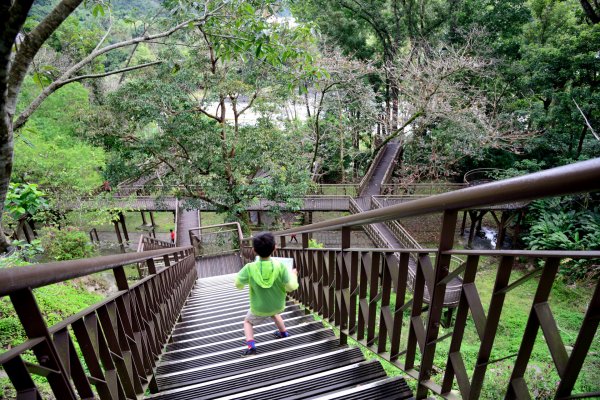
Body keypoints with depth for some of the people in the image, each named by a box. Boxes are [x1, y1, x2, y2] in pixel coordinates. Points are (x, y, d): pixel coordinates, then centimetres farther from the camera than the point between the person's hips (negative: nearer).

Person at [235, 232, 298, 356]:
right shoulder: (280, 266, -26)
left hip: (259, 309, -2)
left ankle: (251, 346, 7)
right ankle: (284, 332, 50)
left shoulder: (249, 268, -27)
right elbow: (291, 287, -21)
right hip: (278, 306, 2)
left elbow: (238, 284, -13)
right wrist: (293, 275, -2)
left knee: (248, 322, 26)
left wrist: (241, 273, 6)